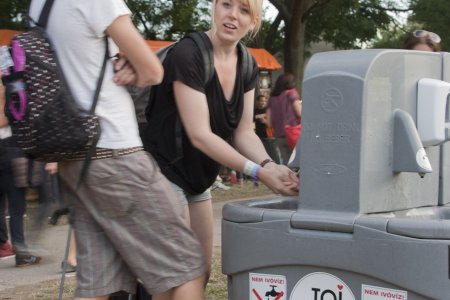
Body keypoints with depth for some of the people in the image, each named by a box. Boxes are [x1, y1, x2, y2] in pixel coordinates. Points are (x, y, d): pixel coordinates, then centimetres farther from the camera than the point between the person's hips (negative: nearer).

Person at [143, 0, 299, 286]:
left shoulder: (247, 66, 1)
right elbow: (199, 135, -26)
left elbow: (244, 132, -1)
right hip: (163, 173, -8)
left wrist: (269, 164, -21)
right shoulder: (186, 55, -23)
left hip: (197, 180, 9)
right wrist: (258, 172, -29)